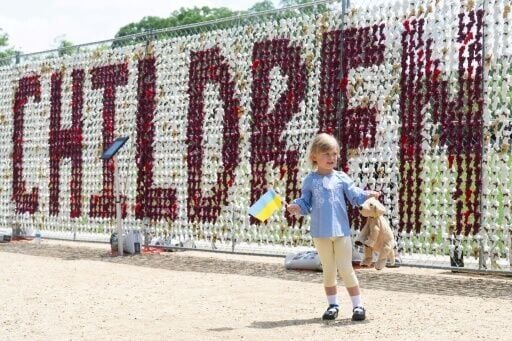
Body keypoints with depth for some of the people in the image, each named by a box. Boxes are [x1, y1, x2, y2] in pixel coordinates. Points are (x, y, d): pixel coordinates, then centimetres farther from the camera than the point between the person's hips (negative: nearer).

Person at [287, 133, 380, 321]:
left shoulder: (341, 178, 2)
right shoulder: (310, 180, 2)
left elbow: (355, 195, 0)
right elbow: (305, 203, 4)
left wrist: (368, 195, -18)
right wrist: (295, 207, -16)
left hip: (341, 231, -1)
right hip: (320, 233, 1)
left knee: (346, 269, -1)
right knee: (328, 271, 11)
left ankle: (358, 305, 8)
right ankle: (333, 305, 21)